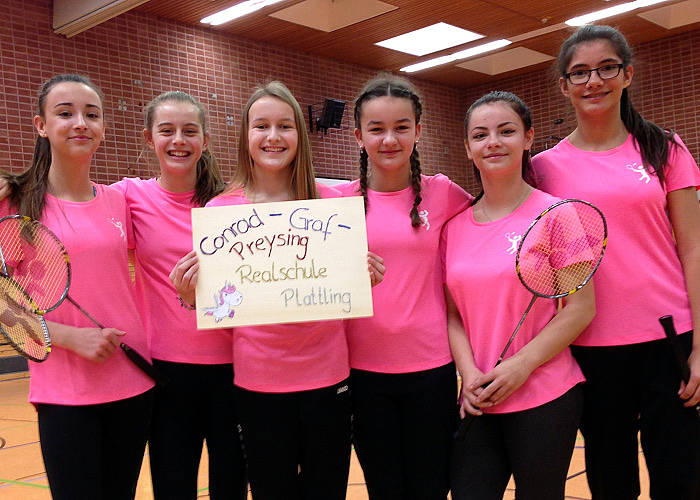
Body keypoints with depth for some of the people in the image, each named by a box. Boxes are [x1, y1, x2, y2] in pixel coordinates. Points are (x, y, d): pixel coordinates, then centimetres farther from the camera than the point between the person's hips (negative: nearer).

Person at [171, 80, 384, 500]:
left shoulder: (330, 202, -1)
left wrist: (366, 280, -13)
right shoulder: (220, 209, -3)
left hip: (327, 375, 1)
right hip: (259, 382, 0)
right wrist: (190, 296, -16)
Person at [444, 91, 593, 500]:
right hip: (478, 402, 3)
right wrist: (470, 373, -7)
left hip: (545, 399, -3)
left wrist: (520, 366, -14)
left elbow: (580, 309, -9)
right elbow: (453, 313, 8)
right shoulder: (455, 227, 6)